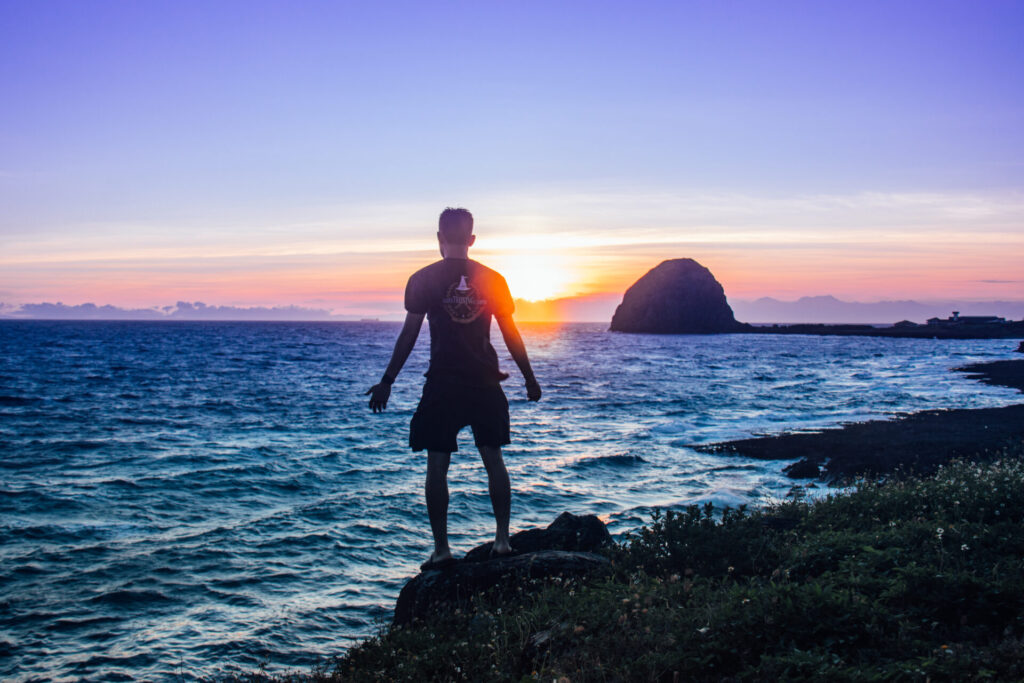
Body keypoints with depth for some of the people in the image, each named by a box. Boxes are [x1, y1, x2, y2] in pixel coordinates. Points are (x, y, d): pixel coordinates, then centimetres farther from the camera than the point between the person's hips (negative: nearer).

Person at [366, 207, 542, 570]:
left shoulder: (424, 279, -2)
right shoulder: (492, 279, 4)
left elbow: (409, 333, -4)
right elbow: (511, 334, 7)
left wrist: (386, 382, 2)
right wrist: (529, 378, 17)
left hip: (442, 384, -2)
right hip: (485, 384, 2)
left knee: (437, 465, 3)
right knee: (493, 459, 11)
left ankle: (441, 548, 4)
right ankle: (502, 538, 10)